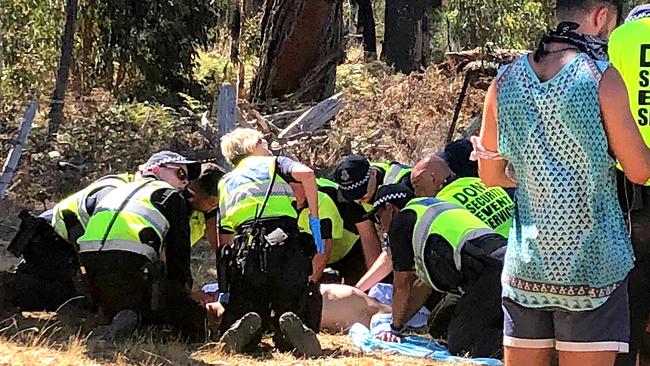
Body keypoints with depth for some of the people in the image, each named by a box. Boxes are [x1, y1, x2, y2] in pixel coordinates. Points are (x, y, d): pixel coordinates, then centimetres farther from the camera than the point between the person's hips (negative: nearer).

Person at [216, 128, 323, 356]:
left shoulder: (226, 183, 30)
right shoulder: (275, 164, 21)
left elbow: (224, 240, 25)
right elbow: (306, 174, -4)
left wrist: (224, 290, 27)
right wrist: (314, 220, 2)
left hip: (245, 252, 2)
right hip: (287, 250, -2)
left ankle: (244, 328, -26)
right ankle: (291, 326, -30)